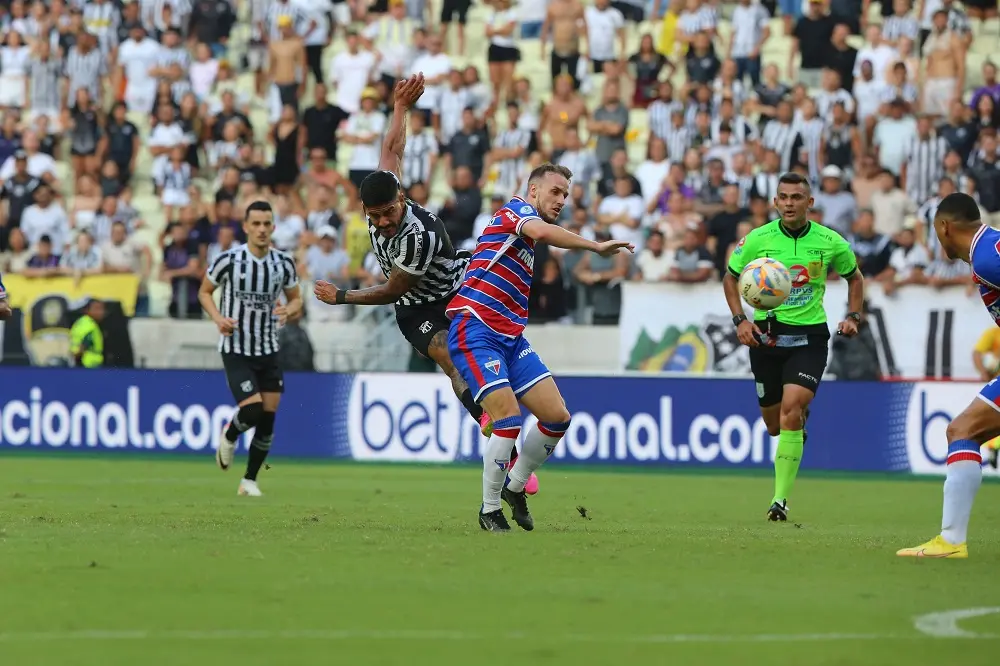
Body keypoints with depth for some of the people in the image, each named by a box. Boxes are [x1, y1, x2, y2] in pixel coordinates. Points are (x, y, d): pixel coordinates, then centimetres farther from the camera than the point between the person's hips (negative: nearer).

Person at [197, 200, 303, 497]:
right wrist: (218, 318, -14)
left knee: (268, 417, 2)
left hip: (268, 350, 4)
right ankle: (229, 436, 17)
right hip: (235, 350, -4)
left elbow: (296, 299, 12)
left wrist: (289, 310, -12)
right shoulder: (229, 260, -11)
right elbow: (204, 291, 3)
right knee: (252, 410, -18)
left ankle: (250, 480, 17)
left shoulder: (284, 263, -1)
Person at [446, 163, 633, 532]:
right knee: (509, 419, -19)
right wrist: (596, 247, -25)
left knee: (557, 417, 1)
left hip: (512, 338, 9)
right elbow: (541, 231, -28)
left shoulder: (530, 246, 22)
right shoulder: (516, 210, -5)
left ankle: (515, 486, 21)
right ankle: (490, 510, -4)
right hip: (476, 332, -9)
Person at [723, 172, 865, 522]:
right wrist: (740, 319, -4)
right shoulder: (757, 239, -5)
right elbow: (730, 277, 9)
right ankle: (801, 417, 50)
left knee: (791, 408, -22)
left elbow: (854, 277, 15)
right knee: (774, 425, 9)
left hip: (809, 336, -2)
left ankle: (781, 498, -16)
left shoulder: (830, 242, -4)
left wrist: (853, 316, 1)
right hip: (766, 333, 2)